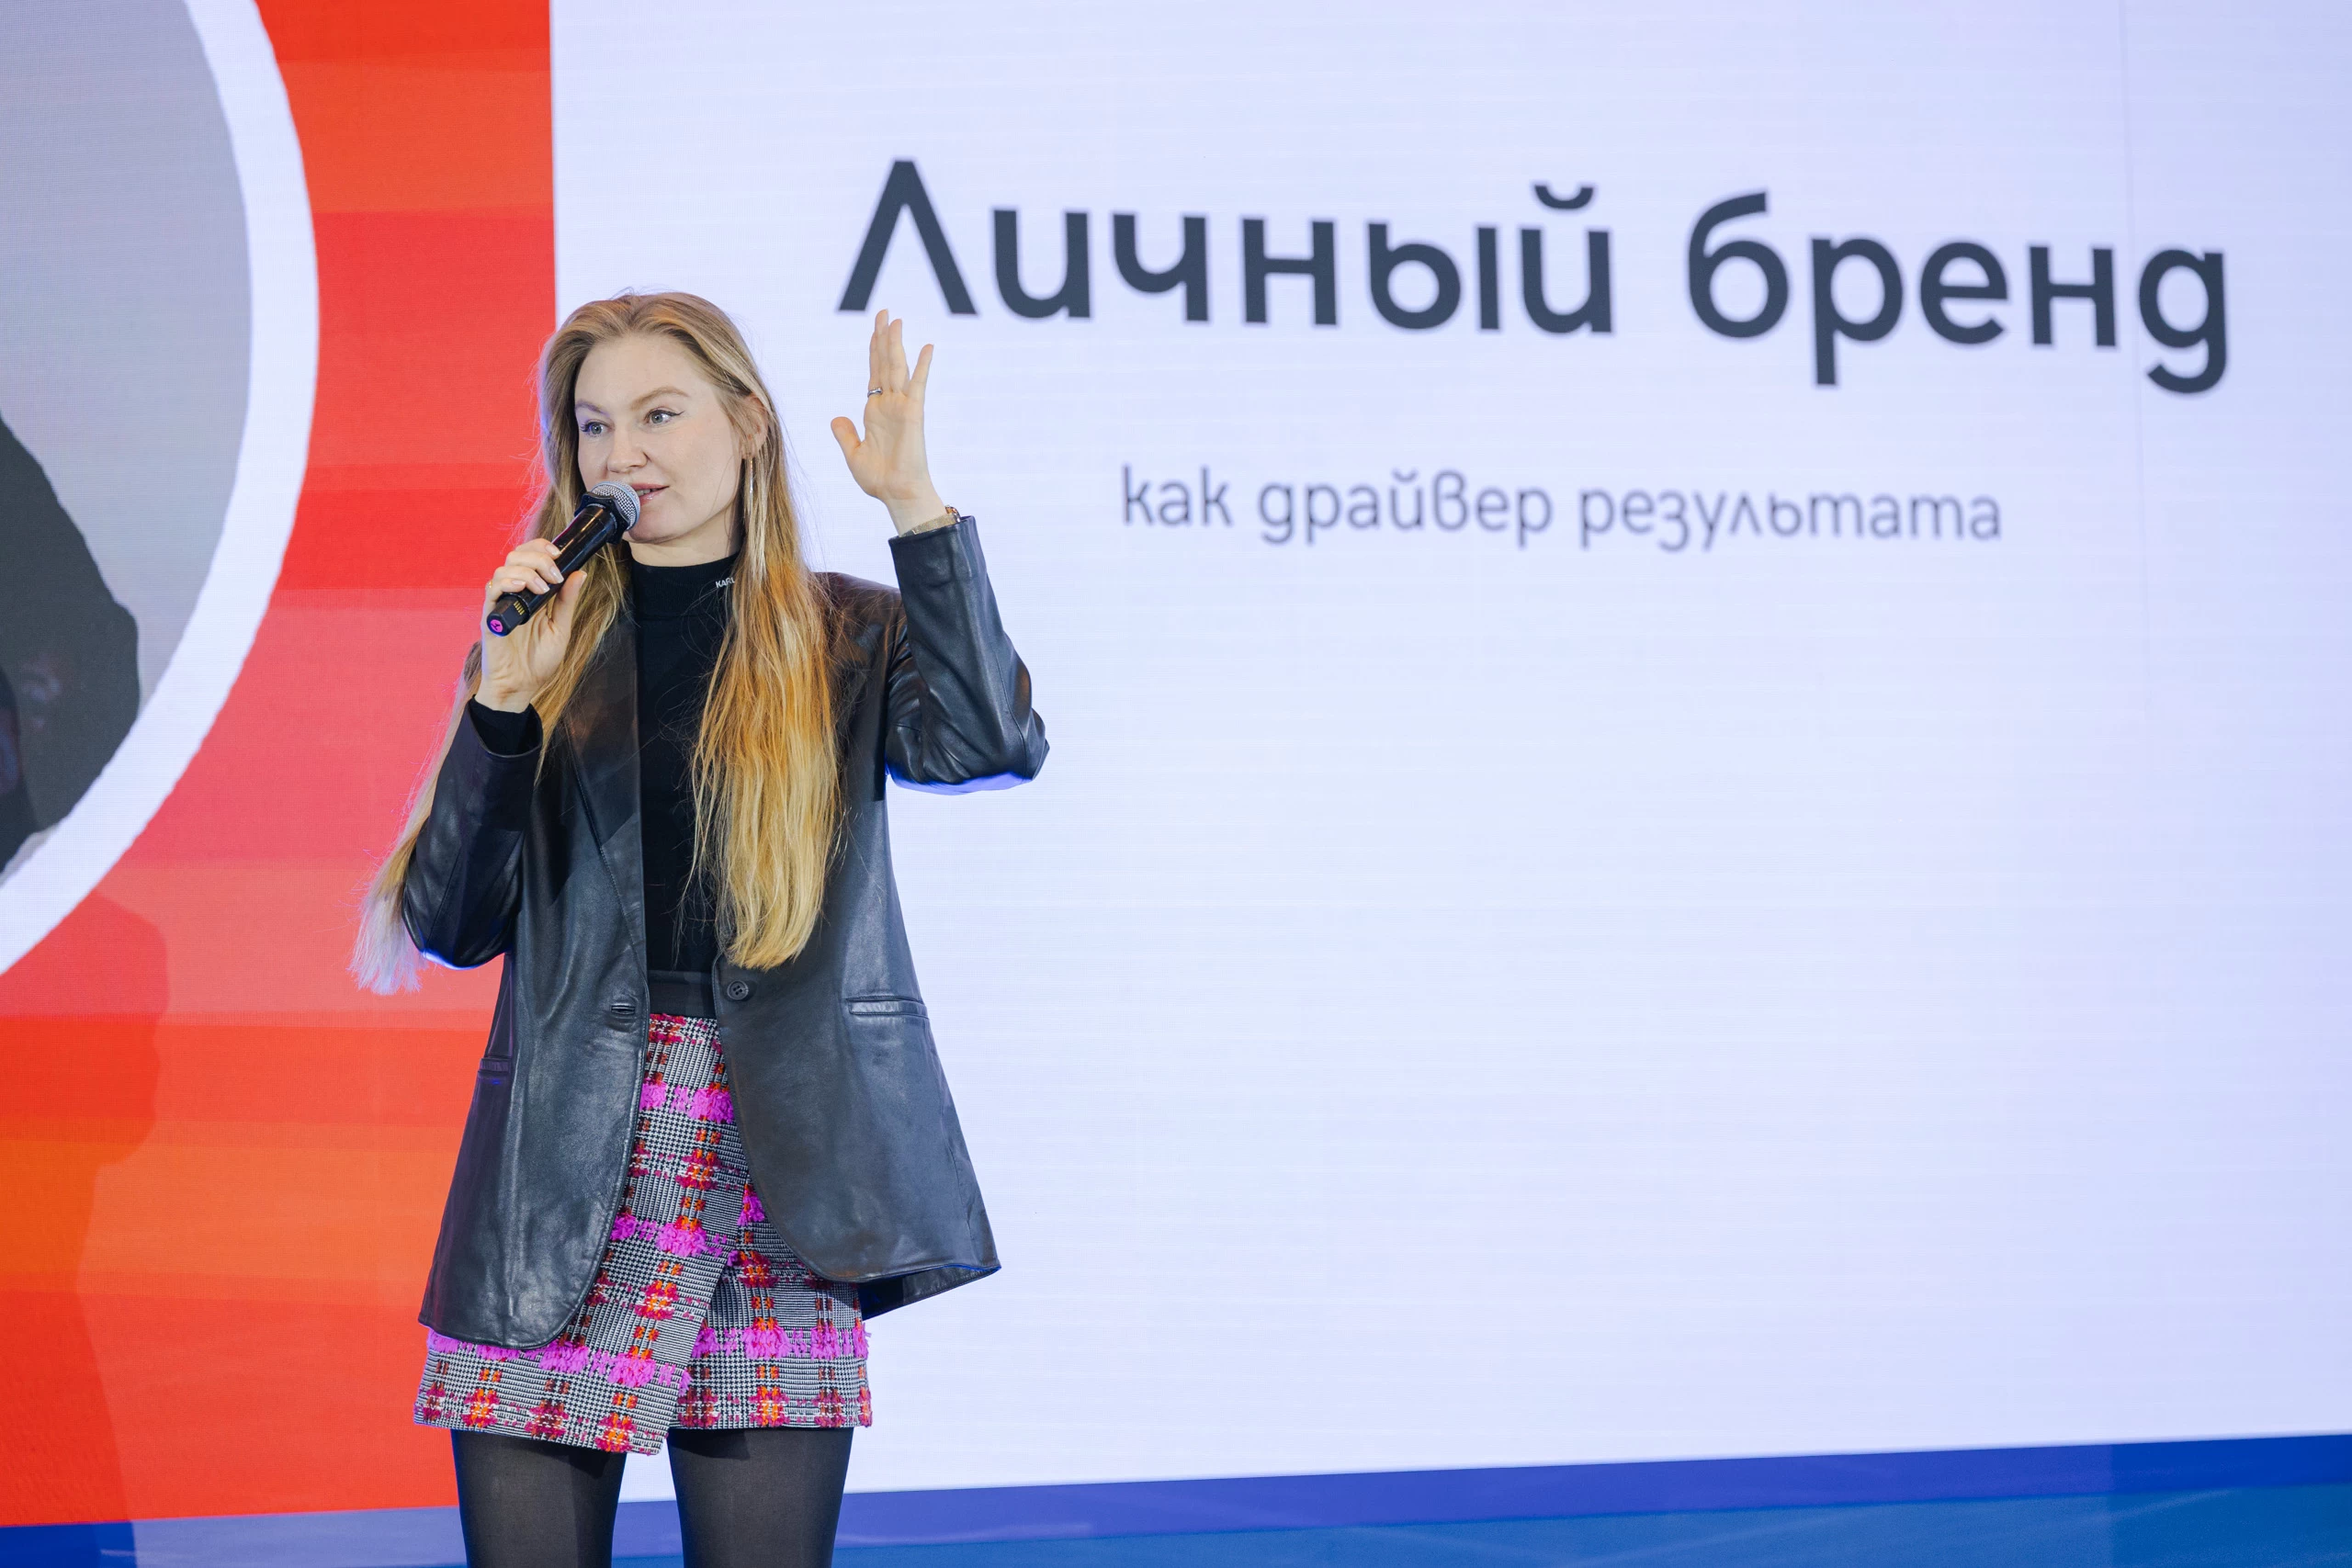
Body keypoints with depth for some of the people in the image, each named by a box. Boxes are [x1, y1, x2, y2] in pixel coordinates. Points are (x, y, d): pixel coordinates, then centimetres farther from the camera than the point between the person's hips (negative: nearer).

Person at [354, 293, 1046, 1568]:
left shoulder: (848, 640, 8)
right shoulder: (541, 638, 11)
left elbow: (990, 742, -14)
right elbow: (449, 926, 4)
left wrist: (913, 502, -14)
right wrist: (505, 701, -9)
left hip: (775, 1167, -1)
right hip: (560, 1167, 1)